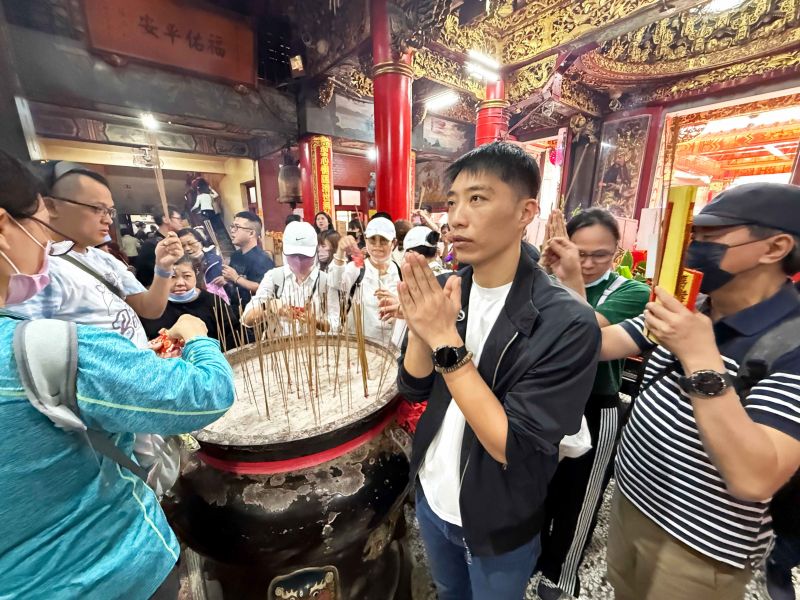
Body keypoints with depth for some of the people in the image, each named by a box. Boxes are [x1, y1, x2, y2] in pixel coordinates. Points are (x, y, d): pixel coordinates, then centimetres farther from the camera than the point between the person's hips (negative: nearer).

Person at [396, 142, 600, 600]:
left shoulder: (568, 323, -27)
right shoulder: (445, 289, -11)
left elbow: (513, 449, -27)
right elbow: (414, 389, -8)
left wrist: (445, 341, -34)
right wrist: (420, 328, -27)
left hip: (499, 524, -3)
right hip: (431, 496, 4)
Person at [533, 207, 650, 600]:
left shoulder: (631, 292, -10)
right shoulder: (553, 282, -2)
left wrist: (574, 282, -38)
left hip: (594, 412, -2)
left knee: (576, 500, 19)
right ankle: (535, 556, 53)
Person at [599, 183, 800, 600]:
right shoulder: (688, 313, -2)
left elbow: (753, 480, -30)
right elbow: (597, 345, -5)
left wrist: (701, 358, -37)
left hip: (698, 548, -5)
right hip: (629, 501, 5)